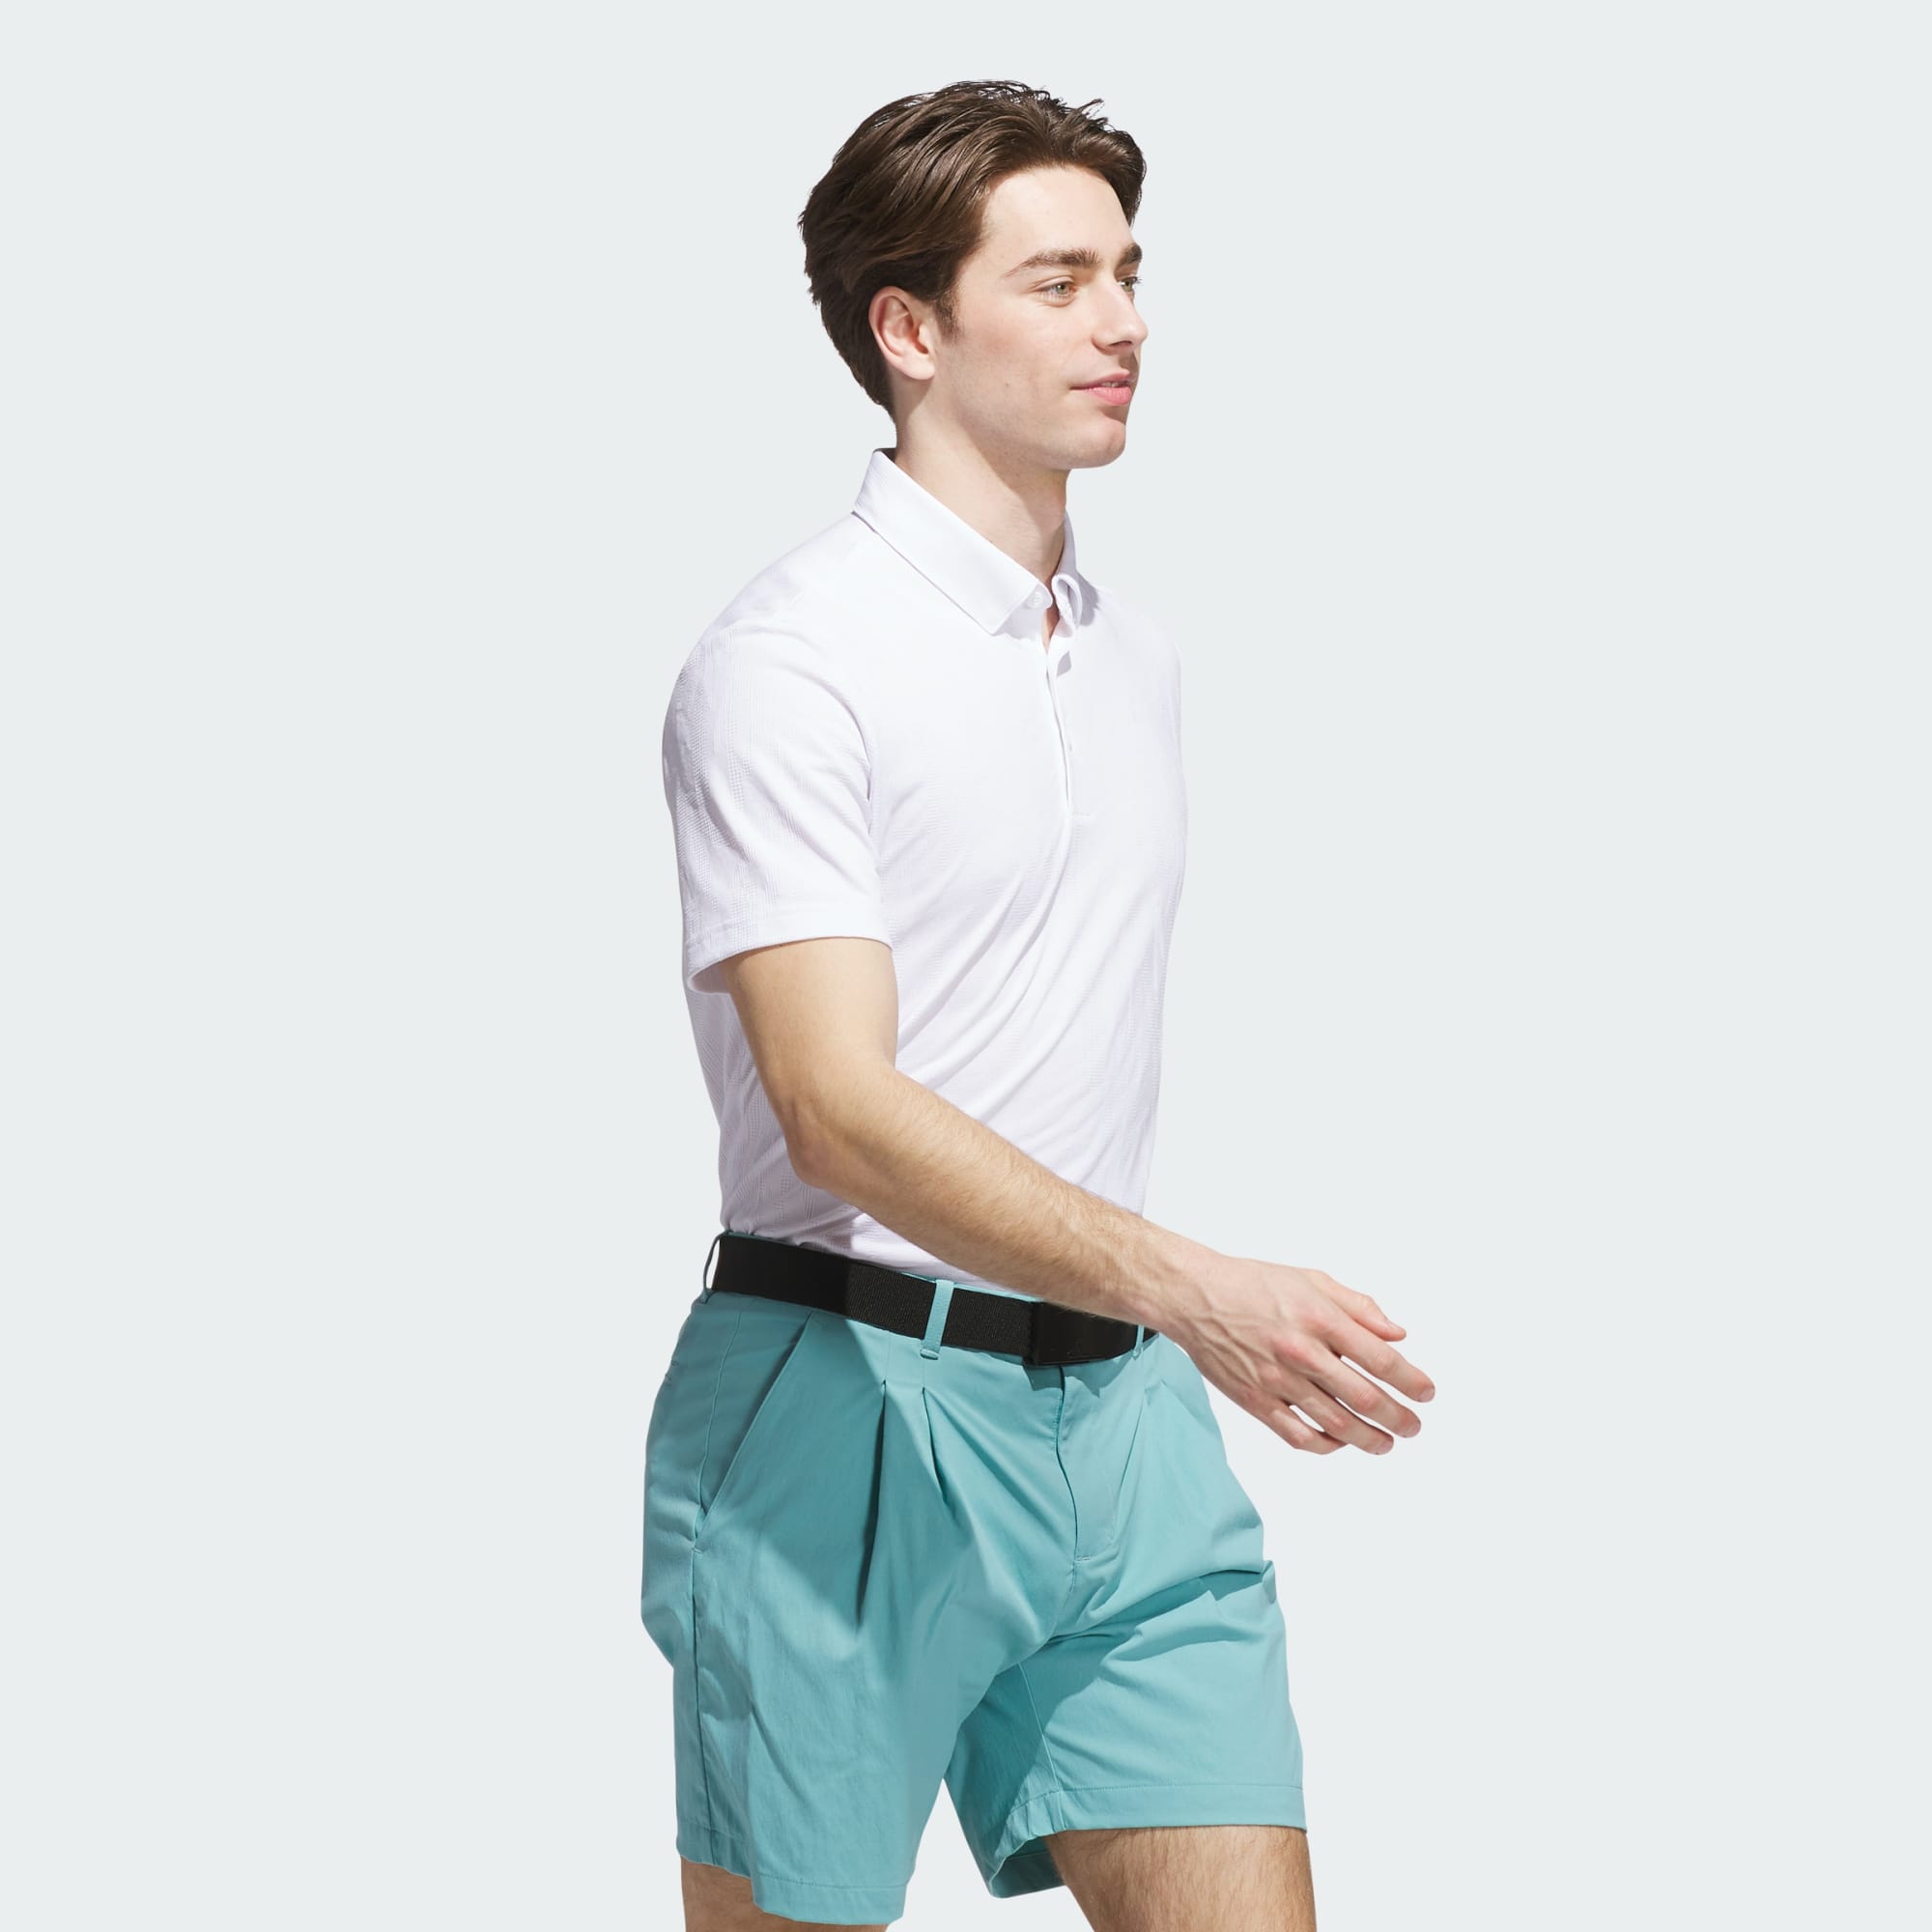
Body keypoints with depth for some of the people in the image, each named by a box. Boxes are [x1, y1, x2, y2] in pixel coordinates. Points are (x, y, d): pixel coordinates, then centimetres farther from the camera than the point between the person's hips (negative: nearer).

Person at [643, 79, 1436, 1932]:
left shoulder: (1138, 652, 14)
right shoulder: (788, 661, -12)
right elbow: (840, 1109, -21)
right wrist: (1190, 1287, -31)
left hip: (1121, 1418, 7)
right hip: (847, 1413, -7)